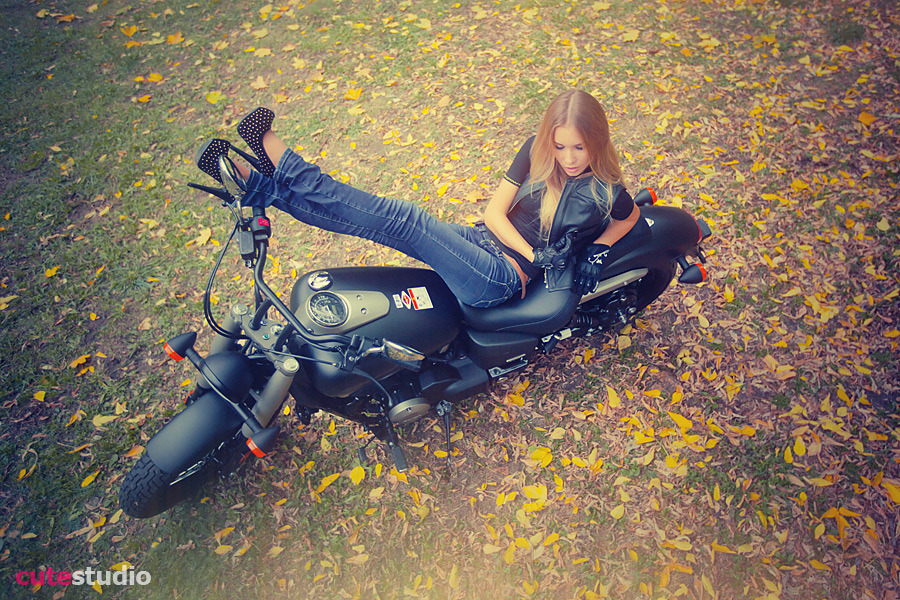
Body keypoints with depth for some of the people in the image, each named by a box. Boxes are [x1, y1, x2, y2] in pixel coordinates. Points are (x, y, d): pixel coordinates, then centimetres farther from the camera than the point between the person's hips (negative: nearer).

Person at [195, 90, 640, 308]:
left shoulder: (605, 192, -5)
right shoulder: (537, 151, 5)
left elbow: (631, 216, 16)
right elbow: (495, 210, 3)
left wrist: (597, 252, 0)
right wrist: (531, 254, -9)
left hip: (503, 281, -5)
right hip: (484, 242, 5)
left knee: (404, 222, -26)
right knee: (395, 216, -19)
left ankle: (279, 166, -26)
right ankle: (260, 183, -22)